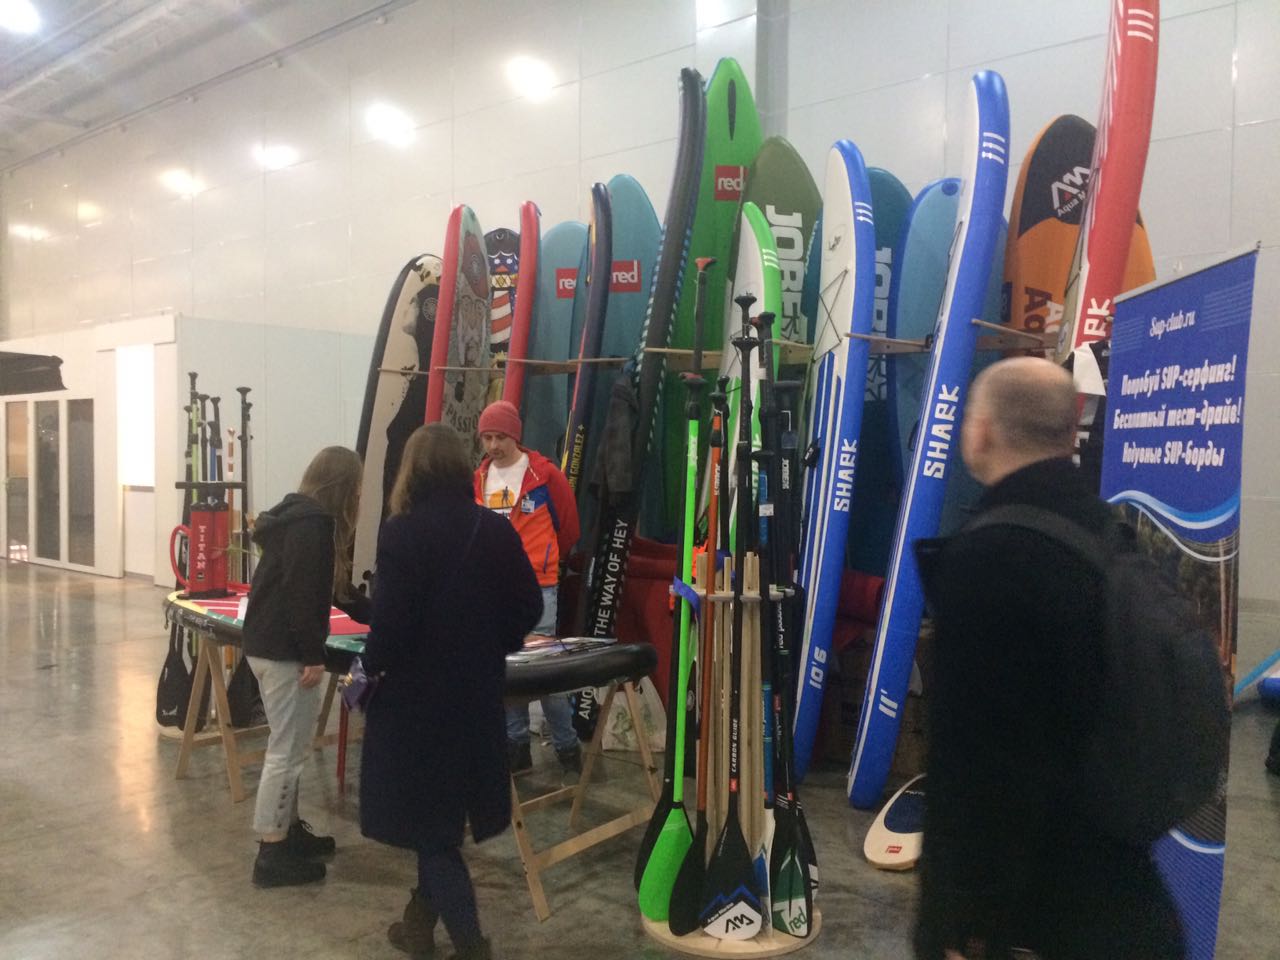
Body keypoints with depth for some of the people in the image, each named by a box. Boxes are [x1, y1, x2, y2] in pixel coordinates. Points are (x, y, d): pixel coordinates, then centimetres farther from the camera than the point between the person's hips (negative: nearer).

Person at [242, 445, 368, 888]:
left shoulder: (299, 517, 15)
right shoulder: (313, 523, -17)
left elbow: (333, 587, 23)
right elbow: (303, 594, -23)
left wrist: (376, 616, 29)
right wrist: (314, 655, -20)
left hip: (268, 643, 10)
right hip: (284, 649, -10)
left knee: (290, 746, 18)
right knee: (287, 750, -3)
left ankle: (289, 830, 29)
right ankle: (272, 853, 5)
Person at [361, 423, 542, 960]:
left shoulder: (402, 531, -15)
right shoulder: (498, 530, -1)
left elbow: (391, 618, -19)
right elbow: (529, 607, 2)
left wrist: (371, 667, -2)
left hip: (415, 694, -5)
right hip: (476, 694, 5)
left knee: (427, 820, 8)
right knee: (442, 813, 21)